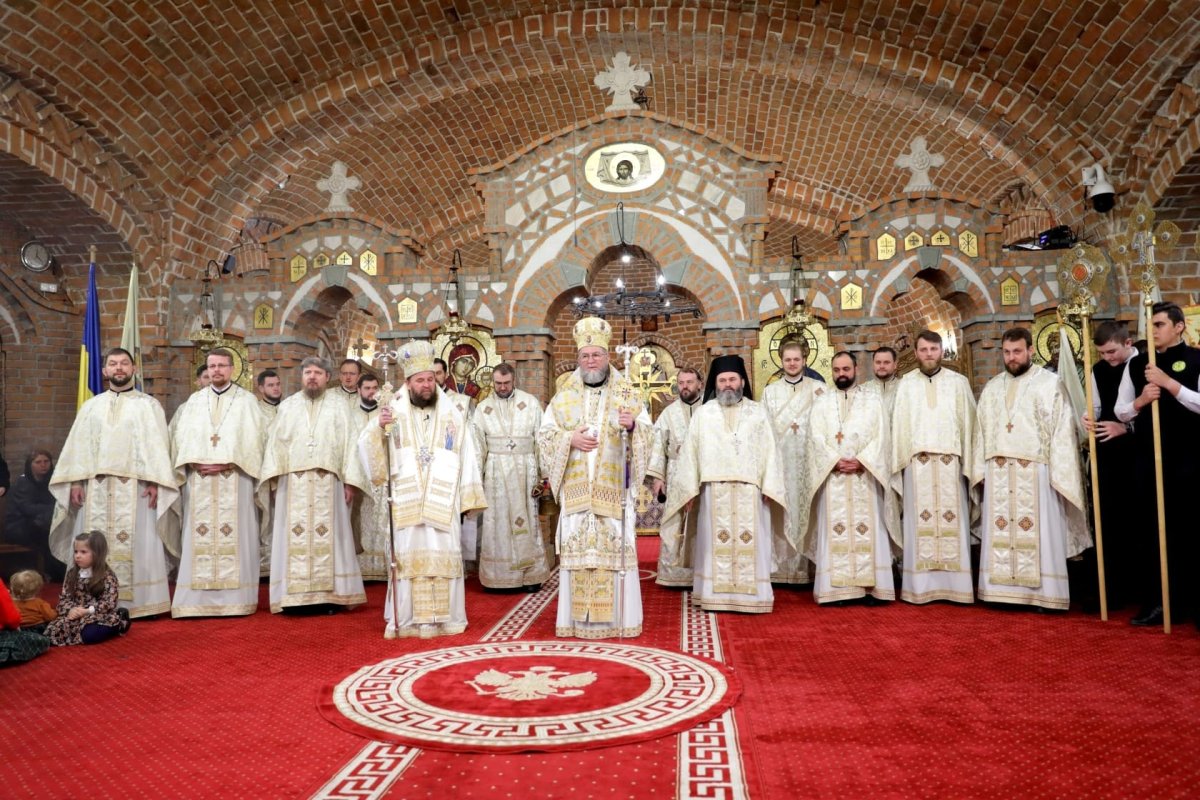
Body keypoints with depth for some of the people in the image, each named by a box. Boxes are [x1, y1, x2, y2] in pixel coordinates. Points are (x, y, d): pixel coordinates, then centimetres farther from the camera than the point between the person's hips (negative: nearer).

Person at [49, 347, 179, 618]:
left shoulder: (149, 405, 7)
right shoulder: (90, 407, 16)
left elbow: (158, 445, -2)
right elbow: (78, 446, 10)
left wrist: (154, 482, -12)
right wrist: (75, 481, -2)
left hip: (135, 487, -3)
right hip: (96, 487, 3)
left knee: (136, 544, -4)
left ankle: (138, 603, 1)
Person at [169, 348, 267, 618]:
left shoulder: (247, 400, 5)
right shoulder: (194, 401, 15)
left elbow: (252, 440, -4)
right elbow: (182, 437, 7)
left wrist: (226, 464, -14)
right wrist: (195, 463, -10)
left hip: (235, 480, -3)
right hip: (199, 480, 3)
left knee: (235, 537, -4)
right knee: (198, 538, 0)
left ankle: (235, 598, 0)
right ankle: (198, 598, 4)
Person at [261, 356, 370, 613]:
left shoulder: (338, 405, 9)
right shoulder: (287, 406, 15)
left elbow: (350, 442, 4)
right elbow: (275, 443, 10)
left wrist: (349, 481, -4)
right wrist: (274, 475, -3)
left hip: (328, 483, -2)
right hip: (293, 483, 2)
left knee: (328, 536, -2)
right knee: (295, 537, -1)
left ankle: (329, 594, 2)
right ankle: (295, 596, 2)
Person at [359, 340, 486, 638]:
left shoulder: (452, 415, 7)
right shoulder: (394, 413, 6)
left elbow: (466, 457, 6)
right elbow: (368, 447, 0)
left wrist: (468, 496, 1)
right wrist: (379, 428, -20)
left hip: (442, 501, 0)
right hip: (406, 500, 0)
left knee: (443, 555, 0)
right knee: (408, 555, 2)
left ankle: (442, 618, 8)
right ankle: (406, 619, 9)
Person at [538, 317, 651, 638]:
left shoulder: (627, 393, 7)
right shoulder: (564, 394, 10)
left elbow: (648, 432, 4)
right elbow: (545, 433, 8)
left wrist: (632, 425, -17)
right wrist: (570, 439, -10)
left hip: (613, 490, -1)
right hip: (576, 489, 1)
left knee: (614, 547, -4)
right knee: (576, 548, 0)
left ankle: (615, 617, 6)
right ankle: (577, 618, 7)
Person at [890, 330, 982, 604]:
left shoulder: (959, 382, 9)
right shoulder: (906, 384, 9)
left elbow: (969, 422, 6)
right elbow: (899, 424, 6)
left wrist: (970, 462, -2)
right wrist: (900, 461, -2)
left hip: (950, 462, 0)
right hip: (917, 462, 0)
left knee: (953, 520, 0)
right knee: (920, 522, 0)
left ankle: (954, 584, 6)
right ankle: (920, 585, 3)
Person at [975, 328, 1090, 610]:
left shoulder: (1050, 383, 1)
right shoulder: (992, 387, 14)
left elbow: (1062, 430, -4)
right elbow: (983, 431, 14)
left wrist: (1059, 474, -10)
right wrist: (981, 469, 6)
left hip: (1035, 471, -4)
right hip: (998, 473, 4)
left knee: (1038, 531, -1)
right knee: (1000, 530, 5)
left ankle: (1043, 593, 6)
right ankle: (1004, 590, 11)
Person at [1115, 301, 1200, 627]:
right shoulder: (1136, 364, 9)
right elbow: (1121, 411, 10)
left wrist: (1170, 383, -19)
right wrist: (1140, 401, -9)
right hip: (1148, 457, 4)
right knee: (1150, 528, 7)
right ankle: (1155, 600, 16)